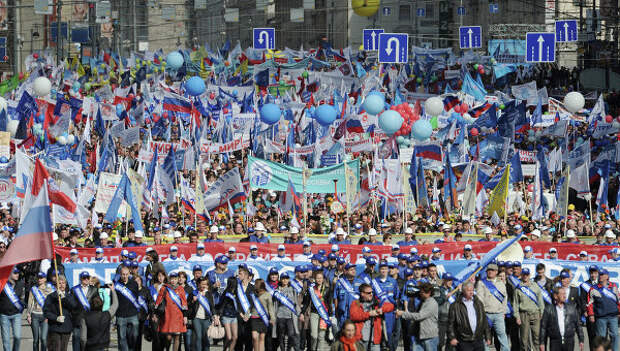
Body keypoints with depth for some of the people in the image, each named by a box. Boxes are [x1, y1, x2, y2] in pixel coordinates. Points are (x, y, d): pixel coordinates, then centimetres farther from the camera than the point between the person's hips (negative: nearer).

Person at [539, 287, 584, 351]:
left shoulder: (571, 308, 10)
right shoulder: (548, 309, 4)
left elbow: (578, 325, 12)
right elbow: (543, 327, 4)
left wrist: (581, 340, 8)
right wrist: (542, 343, 0)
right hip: (555, 342, -2)